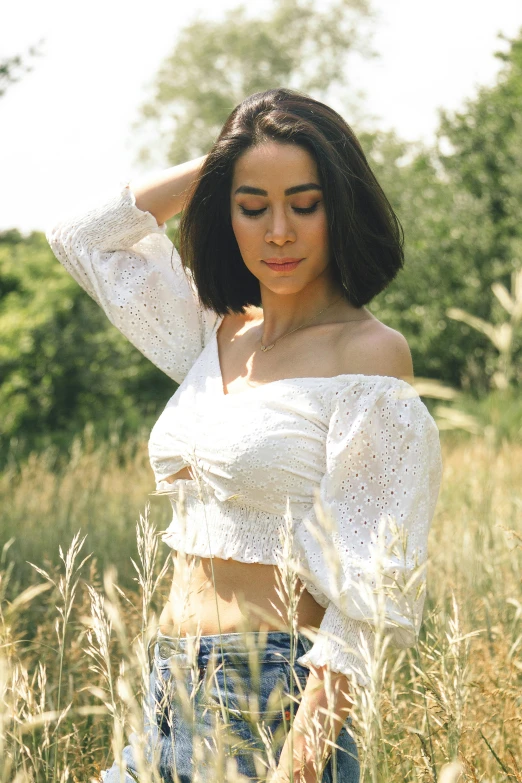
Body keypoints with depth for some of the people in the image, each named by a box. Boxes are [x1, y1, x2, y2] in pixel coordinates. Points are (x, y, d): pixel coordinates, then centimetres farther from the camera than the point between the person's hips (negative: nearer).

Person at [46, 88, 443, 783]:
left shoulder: (369, 353, -10)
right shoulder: (219, 334, 9)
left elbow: (371, 588, -14)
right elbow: (81, 237, 18)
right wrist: (214, 167, 8)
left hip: (274, 698, -6)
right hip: (171, 692, 6)